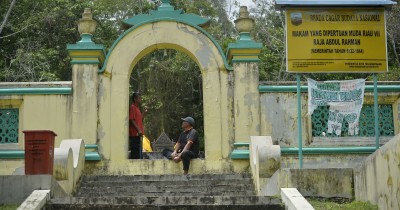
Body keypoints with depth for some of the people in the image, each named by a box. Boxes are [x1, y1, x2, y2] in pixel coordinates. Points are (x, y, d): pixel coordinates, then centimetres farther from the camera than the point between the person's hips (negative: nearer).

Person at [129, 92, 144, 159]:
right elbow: (131, 120, -16)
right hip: (134, 134, -10)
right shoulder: (132, 107, -8)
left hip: (138, 134, 10)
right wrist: (138, 130, -19)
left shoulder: (137, 108, 20)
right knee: (136, 154, -11)